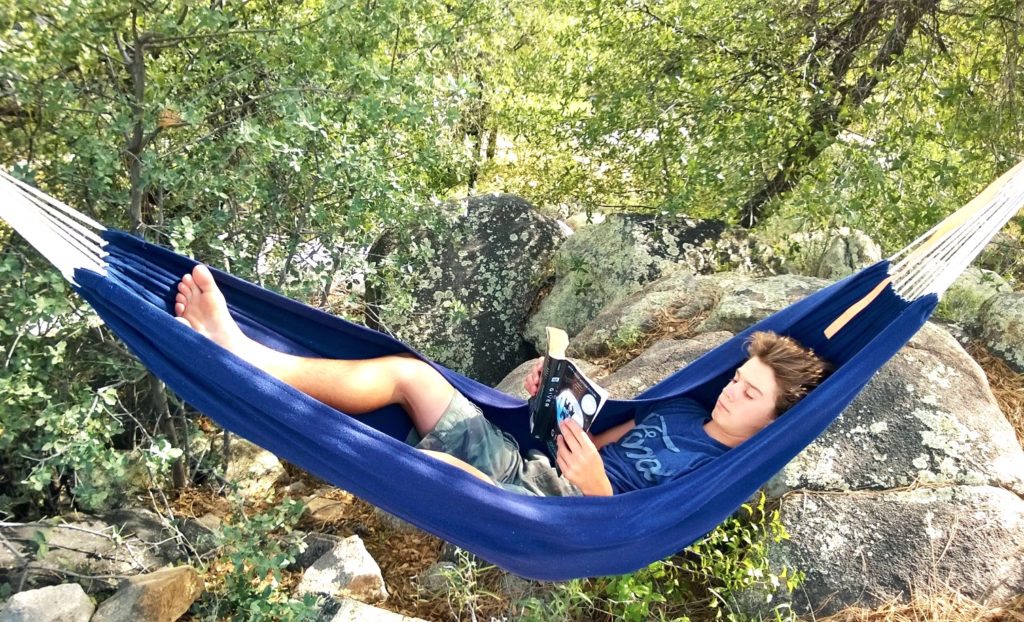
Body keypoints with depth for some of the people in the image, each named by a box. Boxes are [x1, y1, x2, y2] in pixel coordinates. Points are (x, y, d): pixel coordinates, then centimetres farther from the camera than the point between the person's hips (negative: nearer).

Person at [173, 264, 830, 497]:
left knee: (435, 468, -35)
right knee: (406, 370, -6)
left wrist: (598, 490, -29)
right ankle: (243, 352, -7)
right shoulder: (685, 409, 17)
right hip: (520, 461, 8)